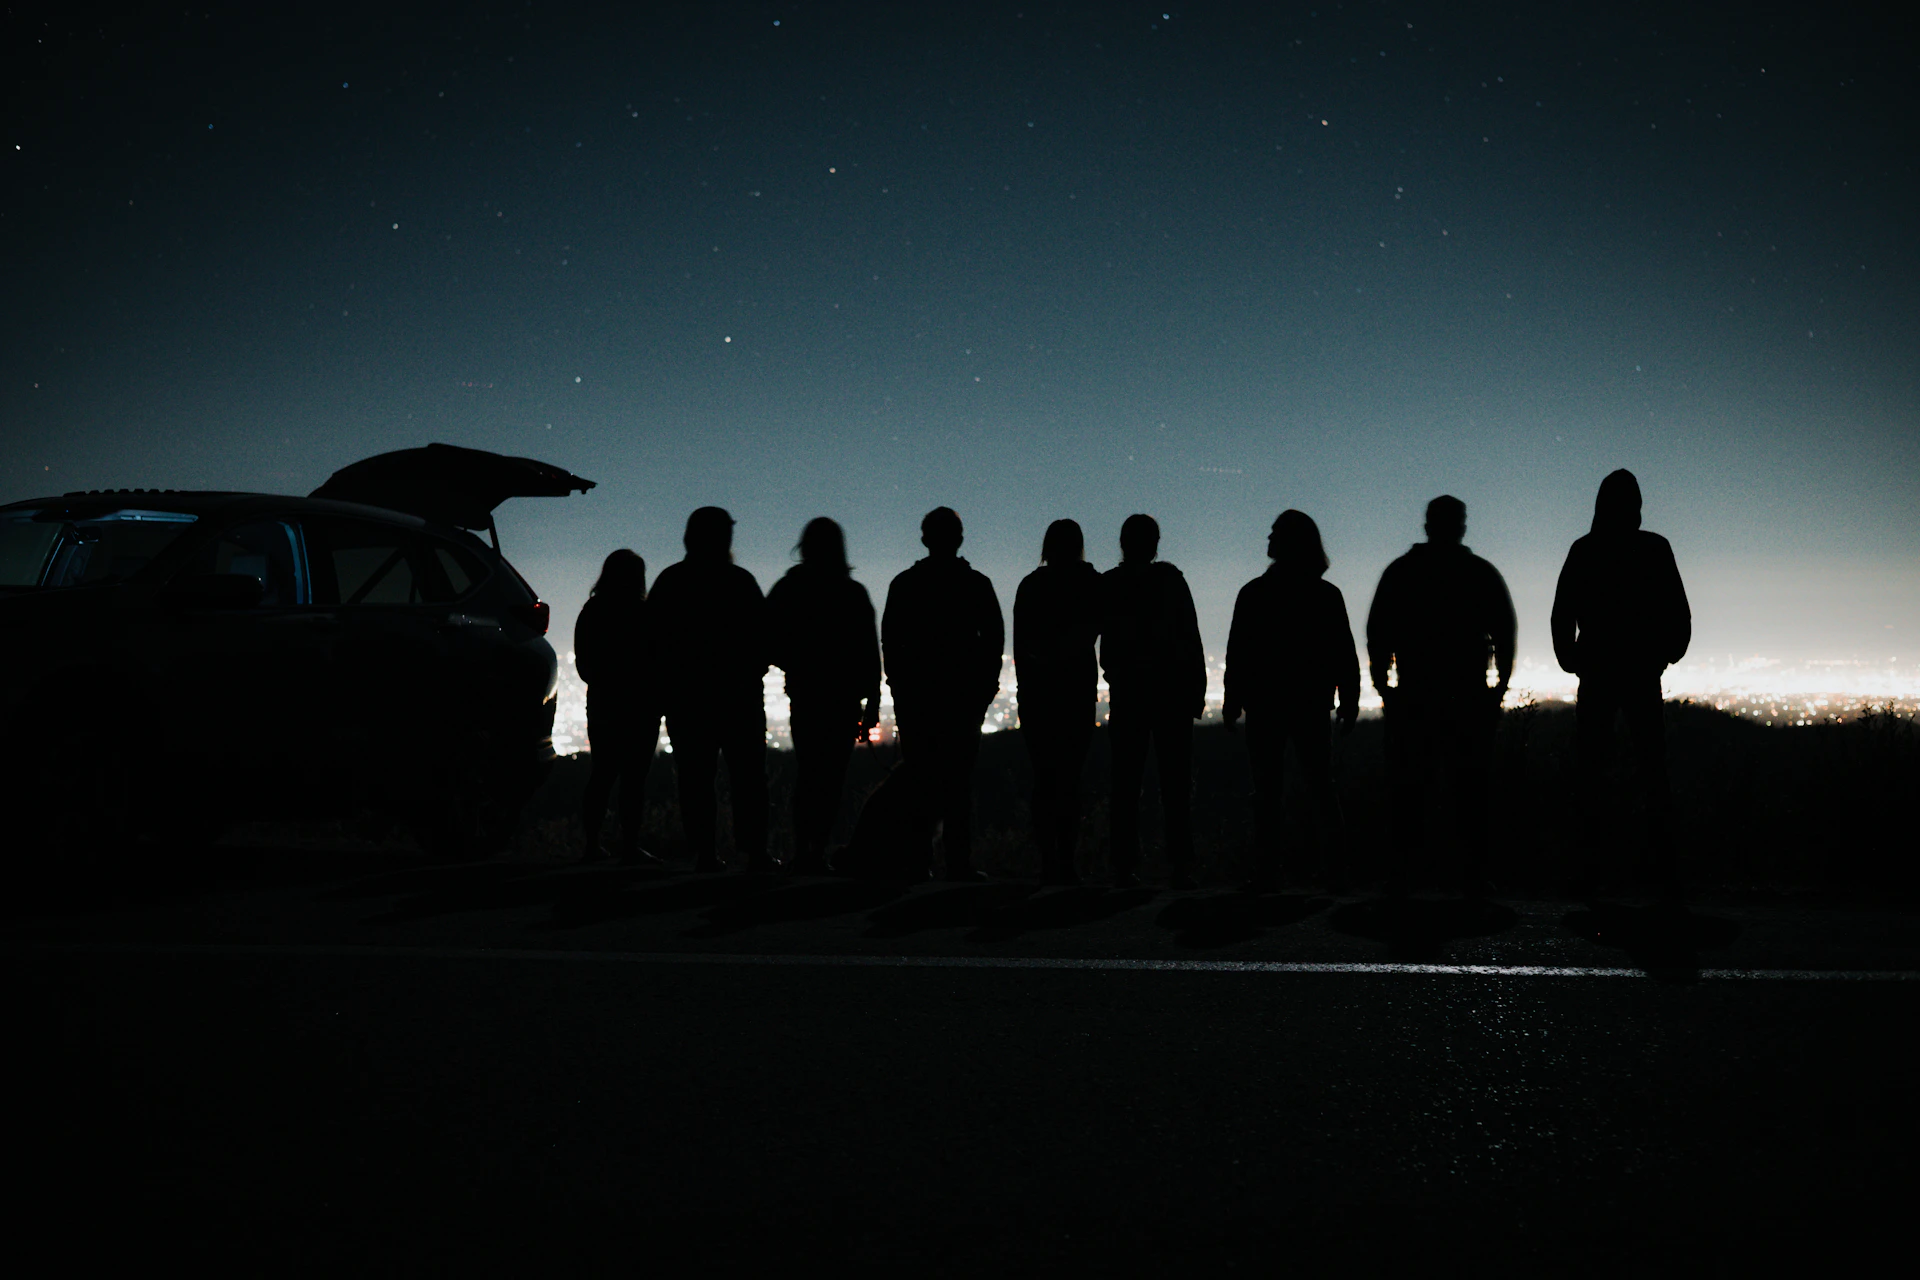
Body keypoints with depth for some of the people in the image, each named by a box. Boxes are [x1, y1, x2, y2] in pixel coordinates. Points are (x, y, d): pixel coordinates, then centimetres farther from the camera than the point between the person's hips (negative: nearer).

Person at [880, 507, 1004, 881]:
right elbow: (994, 637, 1)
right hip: (964, 692, -1)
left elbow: (890, 639, 3)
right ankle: (959, 861, -5)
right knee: (958, 777, 0)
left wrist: (898, 684, 9)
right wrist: (987, 685, 8)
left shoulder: (903, 584, 4)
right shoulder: (976, 584, 2)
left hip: (914, 693, 1)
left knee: (919, 775, 4)